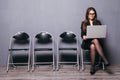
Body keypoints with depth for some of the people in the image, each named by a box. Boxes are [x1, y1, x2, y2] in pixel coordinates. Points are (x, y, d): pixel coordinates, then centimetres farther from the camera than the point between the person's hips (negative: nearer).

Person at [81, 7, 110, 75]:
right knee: (95, 40, -36)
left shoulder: (98, 22, 12)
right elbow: (82, 33, 3)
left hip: (96, 40, 1)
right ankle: (105, 60, -35)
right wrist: (83, 36, -20)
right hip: (87, 42, -1)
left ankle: (93, 67, -32)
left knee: (93, 46, -37)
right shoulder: (84, 23, 9)